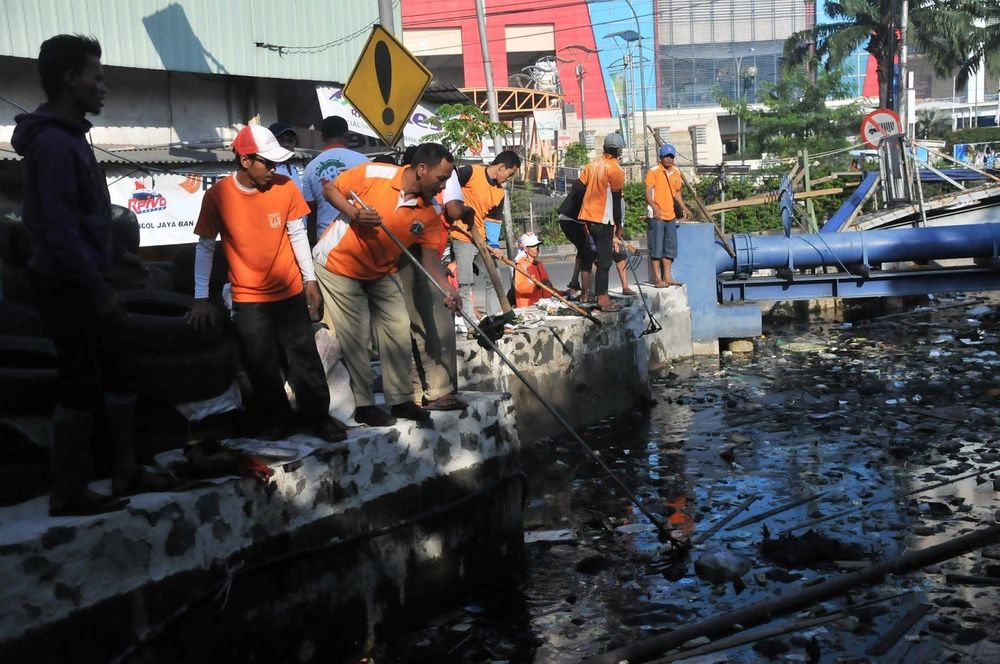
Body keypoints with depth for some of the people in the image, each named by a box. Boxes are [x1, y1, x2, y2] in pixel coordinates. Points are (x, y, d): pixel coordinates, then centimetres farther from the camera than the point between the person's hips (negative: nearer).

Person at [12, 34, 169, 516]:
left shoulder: (68, 136, 13)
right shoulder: (54, 142, -18)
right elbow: (60, 230, -23)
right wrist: (98, 290, -21)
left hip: (84, 282, 10)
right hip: (69, 286, -10)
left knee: (120, 372, 14)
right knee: (82, 385, -2)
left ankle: (126, 473, 23)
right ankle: (68, 494, 8)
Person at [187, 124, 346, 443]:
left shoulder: (285, 187, -7)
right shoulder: (217, 196, -12)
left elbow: (297, 235, 3)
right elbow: (206, 247, -5)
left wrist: (310, 279, 3)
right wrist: (201, 297, -6)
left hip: (290, 291, 2)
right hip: (248, 297, -1)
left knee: (305, 358, 7)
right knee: (261, 365, 4)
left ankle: (316, 416, 20)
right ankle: (275, 418, 24)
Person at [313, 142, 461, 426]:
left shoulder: (432, 211, -12)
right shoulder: (374, 174, -24)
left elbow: (429, 254, -11)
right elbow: (329, 189, -12)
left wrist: (447, 288, -25)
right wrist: (354, 213, -28)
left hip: (381, 272, 5)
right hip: (338, 264, -5)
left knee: (399, 332, 6)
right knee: (356, 338, -1)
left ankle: (401, 400, 19)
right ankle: (364, 405, 12)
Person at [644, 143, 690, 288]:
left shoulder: (676, 172, 13)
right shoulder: (653, 172, -7)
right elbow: (648, 192, -15)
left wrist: (683, 208, 14)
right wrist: (654, 207, -30)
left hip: (671, 216, 7)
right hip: (656, 216, -7)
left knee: (670, 248, 10)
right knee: (656, 248, -3)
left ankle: (667, 277, 18)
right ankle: (657, 279, 2)